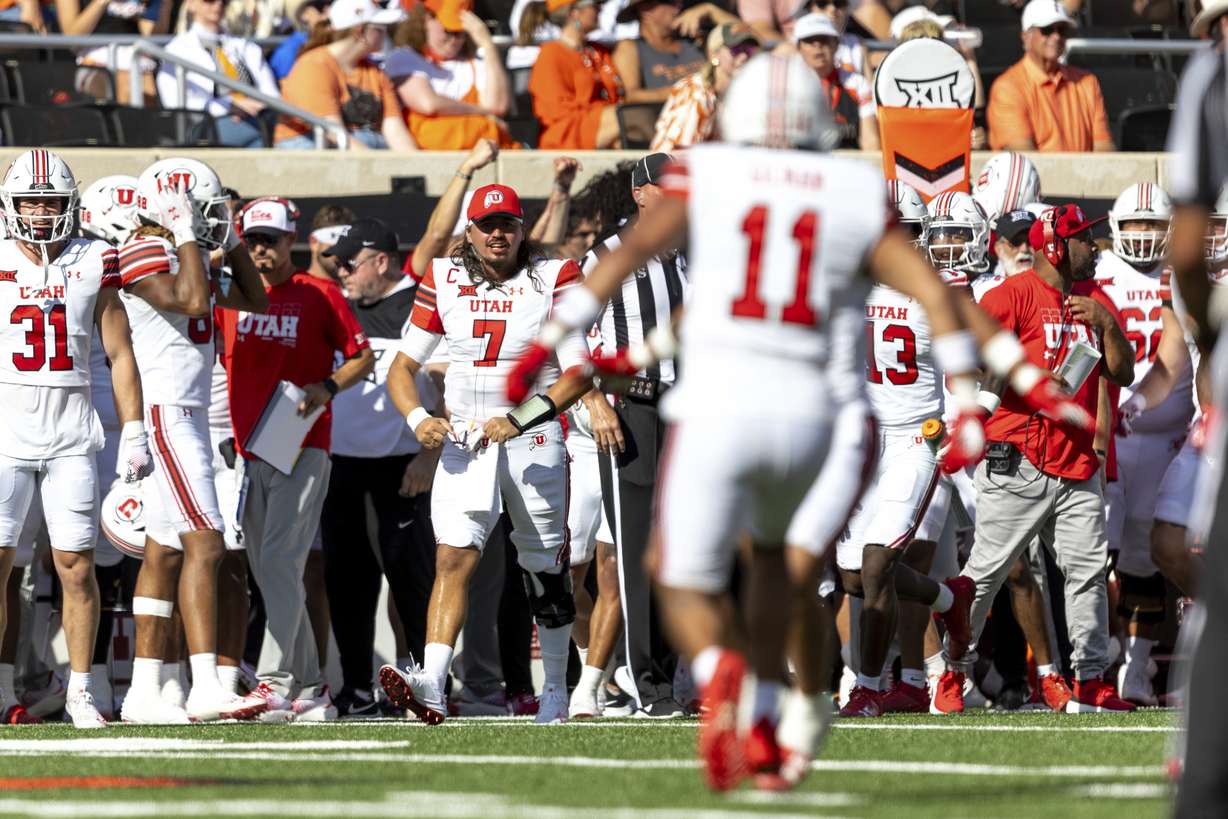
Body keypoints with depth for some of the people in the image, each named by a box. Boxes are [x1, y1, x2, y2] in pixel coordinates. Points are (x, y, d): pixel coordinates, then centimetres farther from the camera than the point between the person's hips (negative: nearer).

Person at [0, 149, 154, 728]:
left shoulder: (92, 264, 6)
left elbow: (120, 354, 10)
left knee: (76, 566, 0)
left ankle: (79, 691, 8)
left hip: (72, 433, 1)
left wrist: (133, 433, 5)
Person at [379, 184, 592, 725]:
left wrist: (520, 419, -20)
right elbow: (403, 365, 9)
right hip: (464, 439, 1)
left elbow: (578, 375, -8)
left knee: (545, 571, 9)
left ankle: (556, 689, 27)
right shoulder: (444, 280, 6)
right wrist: (418, 418, -10)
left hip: (533, 439, -1)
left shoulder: (553, 281, -2)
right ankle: (432, 685, -31)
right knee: (453, 557, -16)